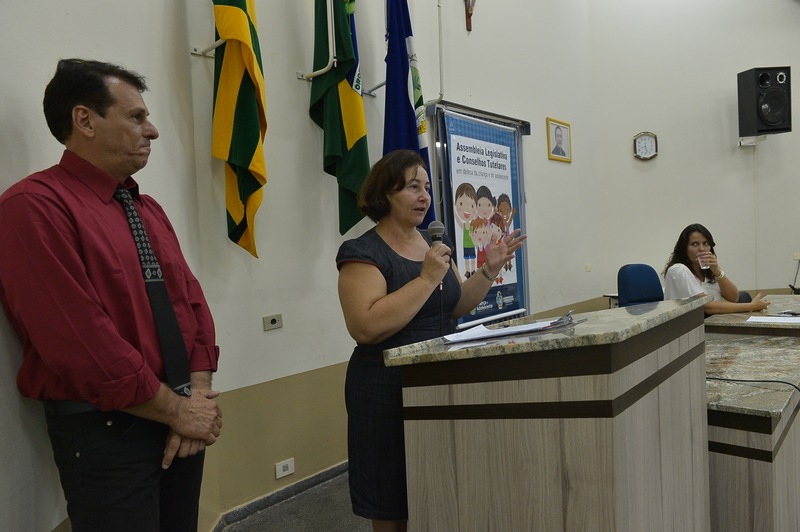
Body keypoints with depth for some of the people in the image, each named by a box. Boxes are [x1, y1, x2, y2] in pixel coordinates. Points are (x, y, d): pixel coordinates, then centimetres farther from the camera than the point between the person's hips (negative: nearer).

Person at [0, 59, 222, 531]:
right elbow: (83, 342, -21)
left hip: (183, 422, 8)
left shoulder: (149, 209, 11)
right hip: (104, 430, -7)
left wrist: (199, 395, -7)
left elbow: (193, 302, 7)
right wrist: (176, 409, -13)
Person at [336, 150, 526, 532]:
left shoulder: (434, 243, 9)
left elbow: (457, 307, 16)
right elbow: (365, 328, -26)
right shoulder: (364, 253, -13)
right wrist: (426, 279, -25)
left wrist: (489, 270, 1)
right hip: (389, 393, -7)